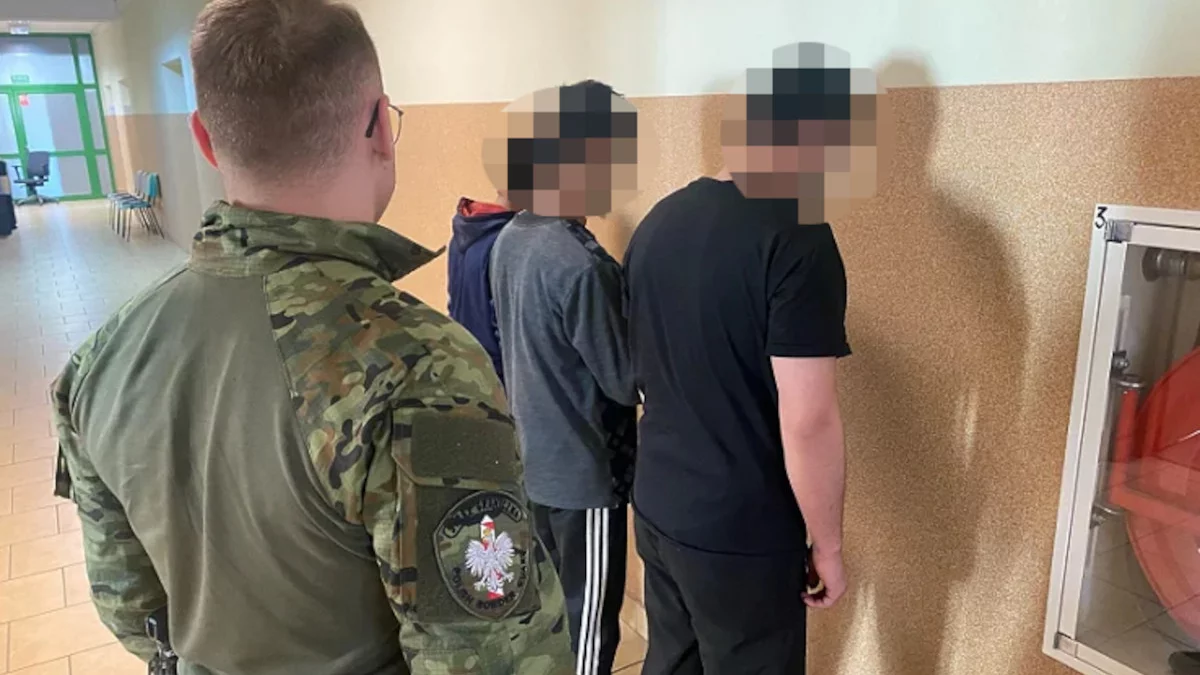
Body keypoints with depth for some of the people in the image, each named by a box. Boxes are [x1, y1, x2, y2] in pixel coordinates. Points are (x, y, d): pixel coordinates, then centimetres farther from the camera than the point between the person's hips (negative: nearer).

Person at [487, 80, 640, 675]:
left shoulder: (509, 240, 0)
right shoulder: (580, 264, -26)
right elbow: (624, 380, -19)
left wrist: (623, 304, 7)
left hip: (533, 460, 8)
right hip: (585, 471, -8)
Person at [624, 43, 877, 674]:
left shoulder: (659, 219, 2)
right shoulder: (795, 236, -20)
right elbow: (807, 423, -21)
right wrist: (827, 546, -8)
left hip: (655, 504, 7)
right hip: (741, 532, -6)